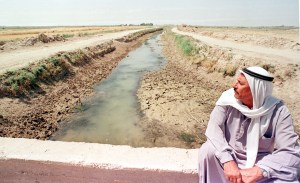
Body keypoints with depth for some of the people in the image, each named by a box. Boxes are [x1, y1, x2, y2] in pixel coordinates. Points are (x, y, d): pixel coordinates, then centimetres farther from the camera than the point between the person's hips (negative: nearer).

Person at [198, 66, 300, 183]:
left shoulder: (278, 111, -17)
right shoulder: (228, 97, -14)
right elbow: (214, 127, -22)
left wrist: (258, 171, -34)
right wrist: (227, 160, -37)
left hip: (259, 164, -1)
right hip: (229, 156, 2)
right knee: (208, 150, -27)